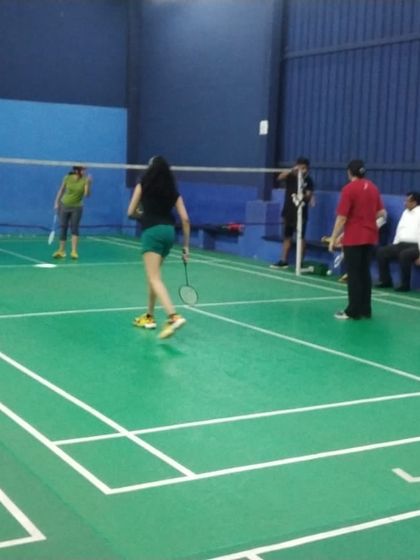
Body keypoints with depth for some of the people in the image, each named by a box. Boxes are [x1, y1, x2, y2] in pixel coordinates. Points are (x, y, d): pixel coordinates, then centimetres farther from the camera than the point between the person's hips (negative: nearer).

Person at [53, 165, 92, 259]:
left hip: (77, 207, -1)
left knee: (74, 228, -10)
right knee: (63, 228, 5)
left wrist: (88, 184, -34)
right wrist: (56, 203, 3)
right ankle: (61, 251, 15)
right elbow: (61, 191, 3)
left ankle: (74, 251, -11)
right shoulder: (67, 178, -10)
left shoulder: (85, 180, -13)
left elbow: (87, 194, -21)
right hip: (64, 206, 1)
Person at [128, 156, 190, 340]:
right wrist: (186, 245, 13)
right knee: (152, 275, 22)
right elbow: (185, 219, 9)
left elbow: (130, 213, 9)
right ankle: (149, 316, 29)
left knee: (155, 279, -12)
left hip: (152, 232, -6)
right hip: (169, 232, 6)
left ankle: (174, 316, -30)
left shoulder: (142, 186, 6)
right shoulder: (173, 191, 15)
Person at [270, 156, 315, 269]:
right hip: (288, 212, 3)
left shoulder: (308, 181, -2)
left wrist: (306, 196, -29)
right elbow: (280, 177, -16)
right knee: (287, 237, 10)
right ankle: (284, 261, 17)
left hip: (301, 213, -3)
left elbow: (309, 196, -6)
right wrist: (291, 170, -29)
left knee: (300, 237, -3)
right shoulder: (291, 177, 3)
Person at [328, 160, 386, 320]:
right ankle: (365, 309, 15)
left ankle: (353, 311, 2)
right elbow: (381, 213, 11)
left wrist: (333, 238, -9)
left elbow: (342, 217, -15)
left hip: (353, 238, -6)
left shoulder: (349, 188, -12)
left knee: (354, 274, 0)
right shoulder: (373, 187, 7)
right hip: (370, 237, 6)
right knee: (365, 273, 12)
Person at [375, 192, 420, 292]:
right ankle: (386, 281, 2)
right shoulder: (405, 213, 17)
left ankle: (405, 284, -23)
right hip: (402, 244, 9)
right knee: (381, 251, -4)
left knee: (404, 255, -37)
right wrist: (394, 247, 12)